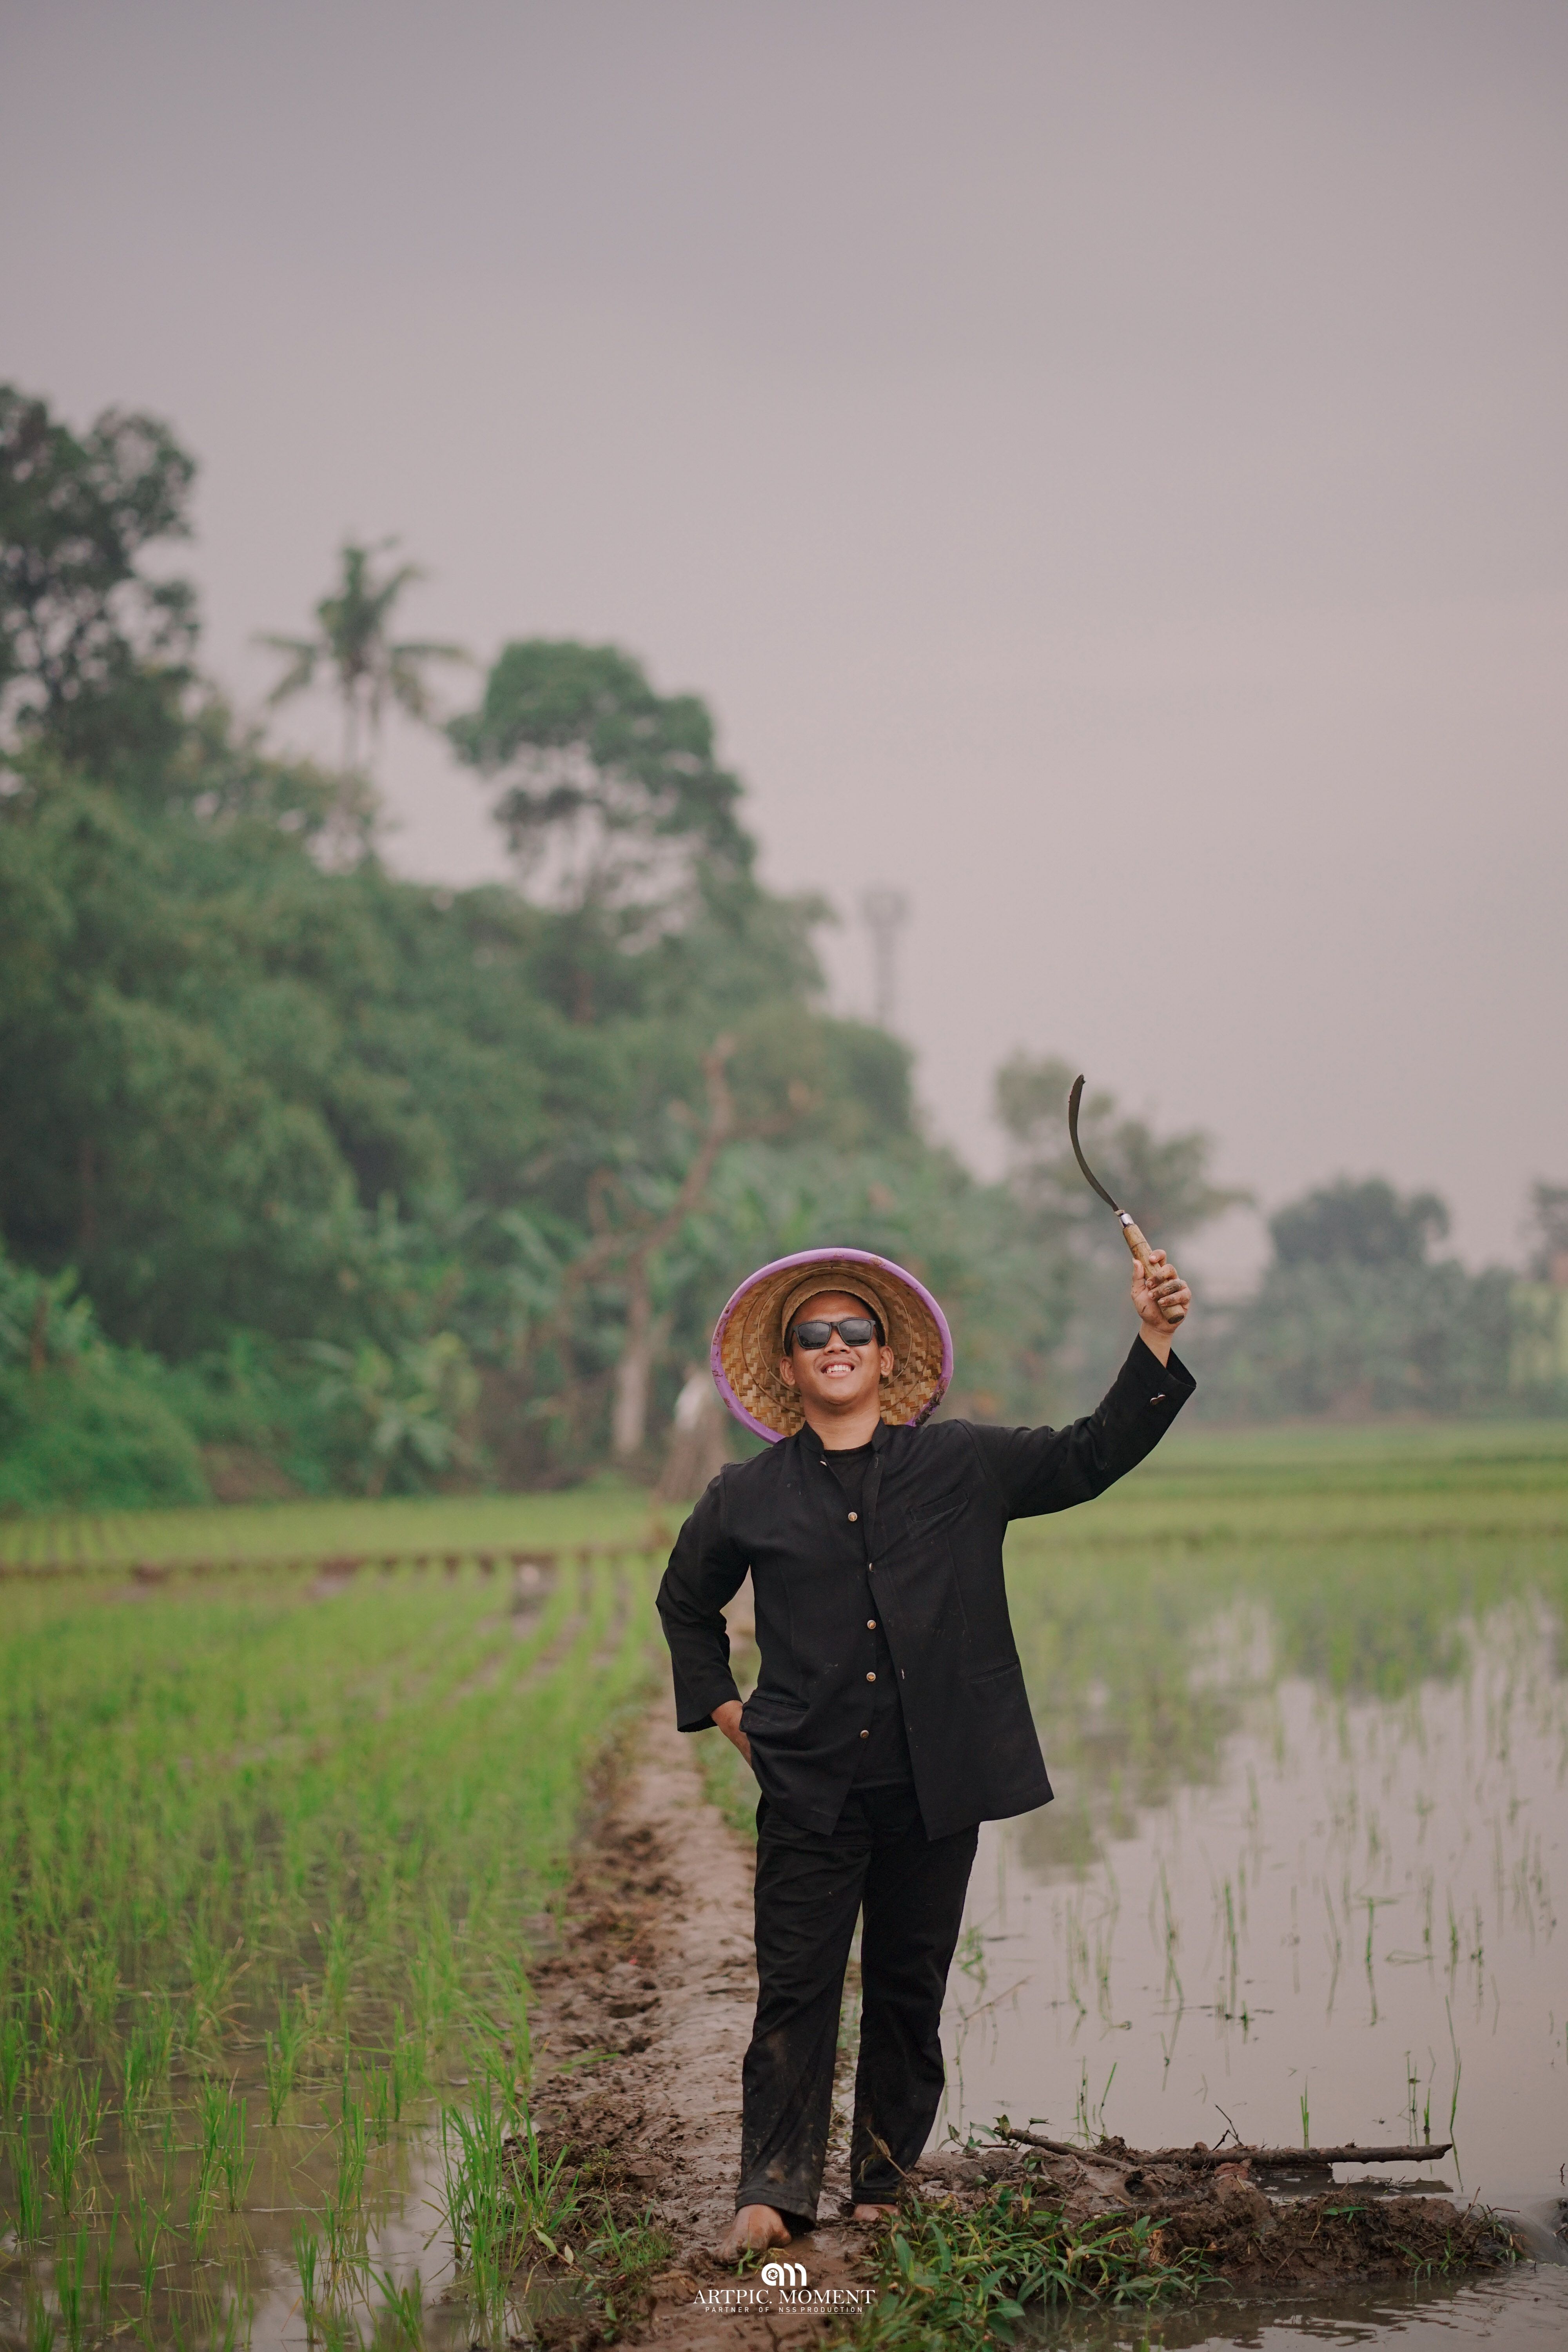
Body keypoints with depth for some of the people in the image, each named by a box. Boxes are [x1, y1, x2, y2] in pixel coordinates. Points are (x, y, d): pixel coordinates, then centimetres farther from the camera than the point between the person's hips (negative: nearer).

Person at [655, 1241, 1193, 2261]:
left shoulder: (963, 1465, 6)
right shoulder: (749, 1499, 7)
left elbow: (1093, 1456, 0)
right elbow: (687, 1602, 24)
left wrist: (1155, 1339, -11)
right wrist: (723, 1710, 13)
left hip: (934, 1786, 1)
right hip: (809, 1789, -1)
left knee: (910, 1987, 6)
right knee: (796, 1986, -5)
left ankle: (885, 2188, 16)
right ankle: (775, 2193, -3)